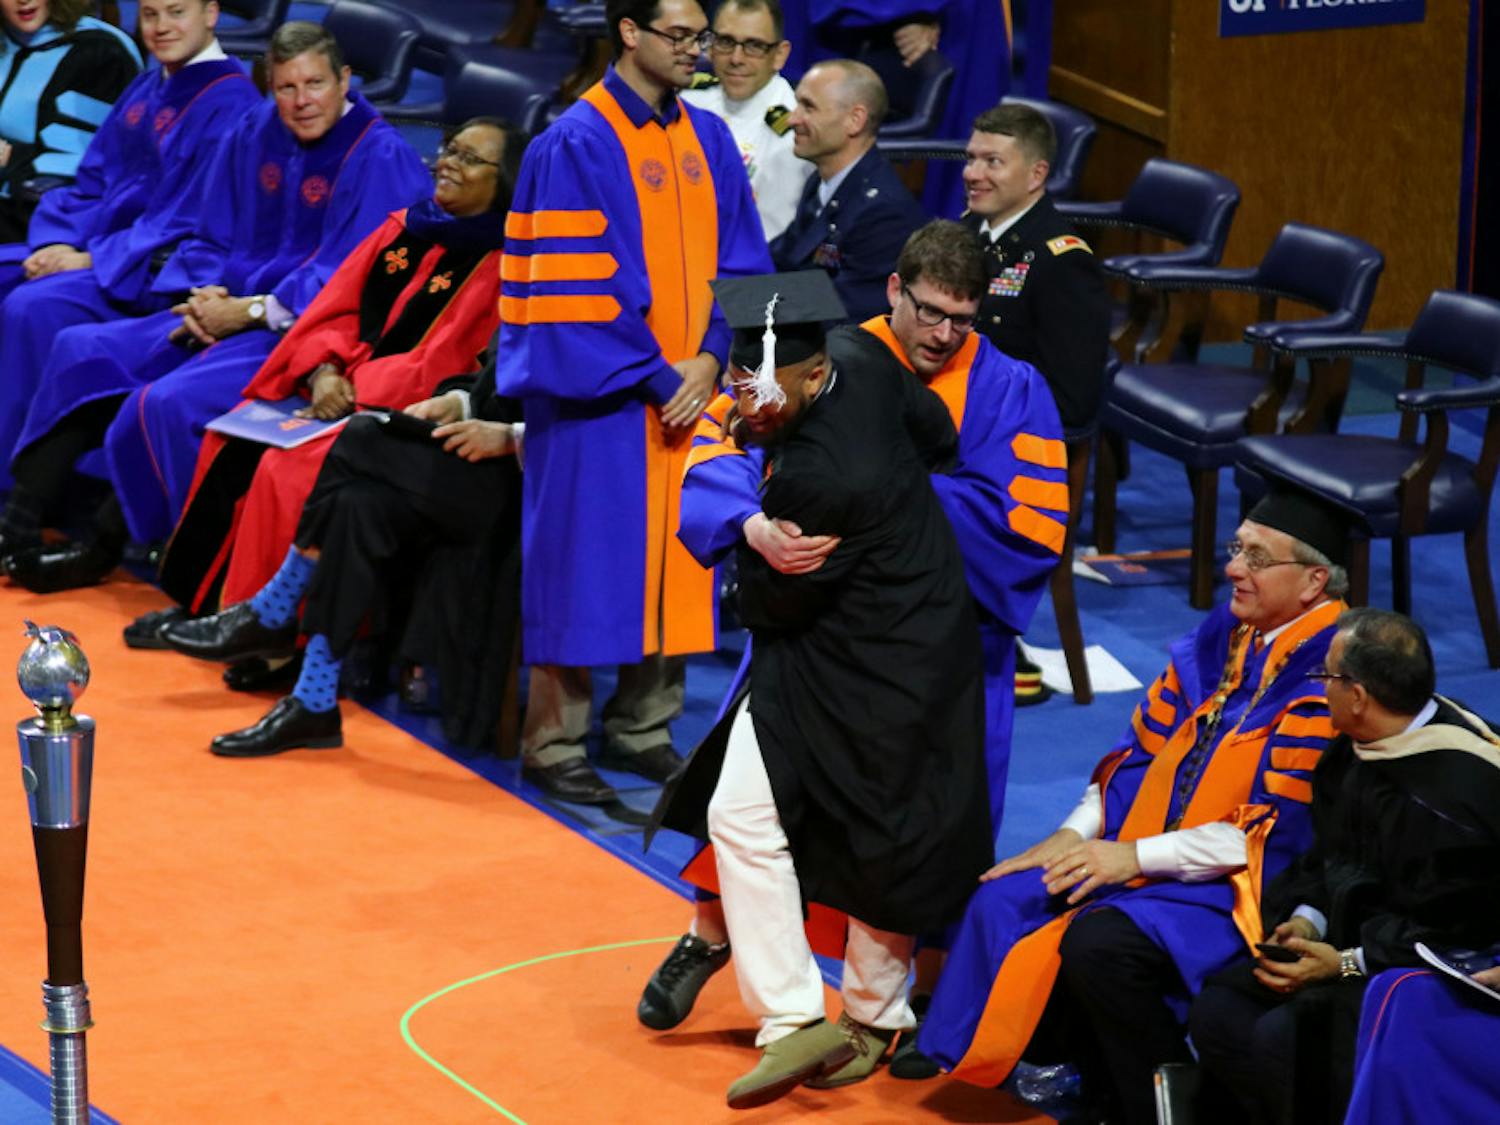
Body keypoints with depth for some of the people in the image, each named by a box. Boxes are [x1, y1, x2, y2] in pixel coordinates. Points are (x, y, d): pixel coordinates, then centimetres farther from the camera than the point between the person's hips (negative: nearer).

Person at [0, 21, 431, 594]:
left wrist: (251, 310, -17)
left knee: (168, 401, -28)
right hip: (232, 310, 8)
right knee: (82, 350, -2)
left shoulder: (380, 158, -14)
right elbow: (212, 239, 15)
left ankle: (100, 551, -9)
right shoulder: (256, 135, 7)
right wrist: (204, 296, -6)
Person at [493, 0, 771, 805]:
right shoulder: (576, 146, -10)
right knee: (583, 566, -2)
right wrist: (652, 377, -14)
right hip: (599, 399, -6)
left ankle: (642, 730, 22)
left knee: (676, 565, 9)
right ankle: (553, 745, 8)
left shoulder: (710, 141, 9)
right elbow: (577, 286, -14)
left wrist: (710, 357, -6)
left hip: (687, 389, 6)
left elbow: (740, 263, 9)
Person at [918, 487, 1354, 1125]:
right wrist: (1077, 833, 1)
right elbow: (1145, 749, 15)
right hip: (1139, 855, 8)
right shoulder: (1222, 637, 9)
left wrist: (1138, 856, -17)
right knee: (1006, 904, -6)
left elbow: (1279, 829, -19)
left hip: (1244, 888, -8)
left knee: (1098, 945, -30)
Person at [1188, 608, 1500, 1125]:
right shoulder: (1354, 751, 2)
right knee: (1217, 1010, -3)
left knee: (1285, 1037, -27)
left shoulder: (1457, 792, -25)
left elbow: (1450, 931, -22)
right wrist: (1307, 919, -3)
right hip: (1353, 944, 9)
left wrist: (1347, 965, -22)